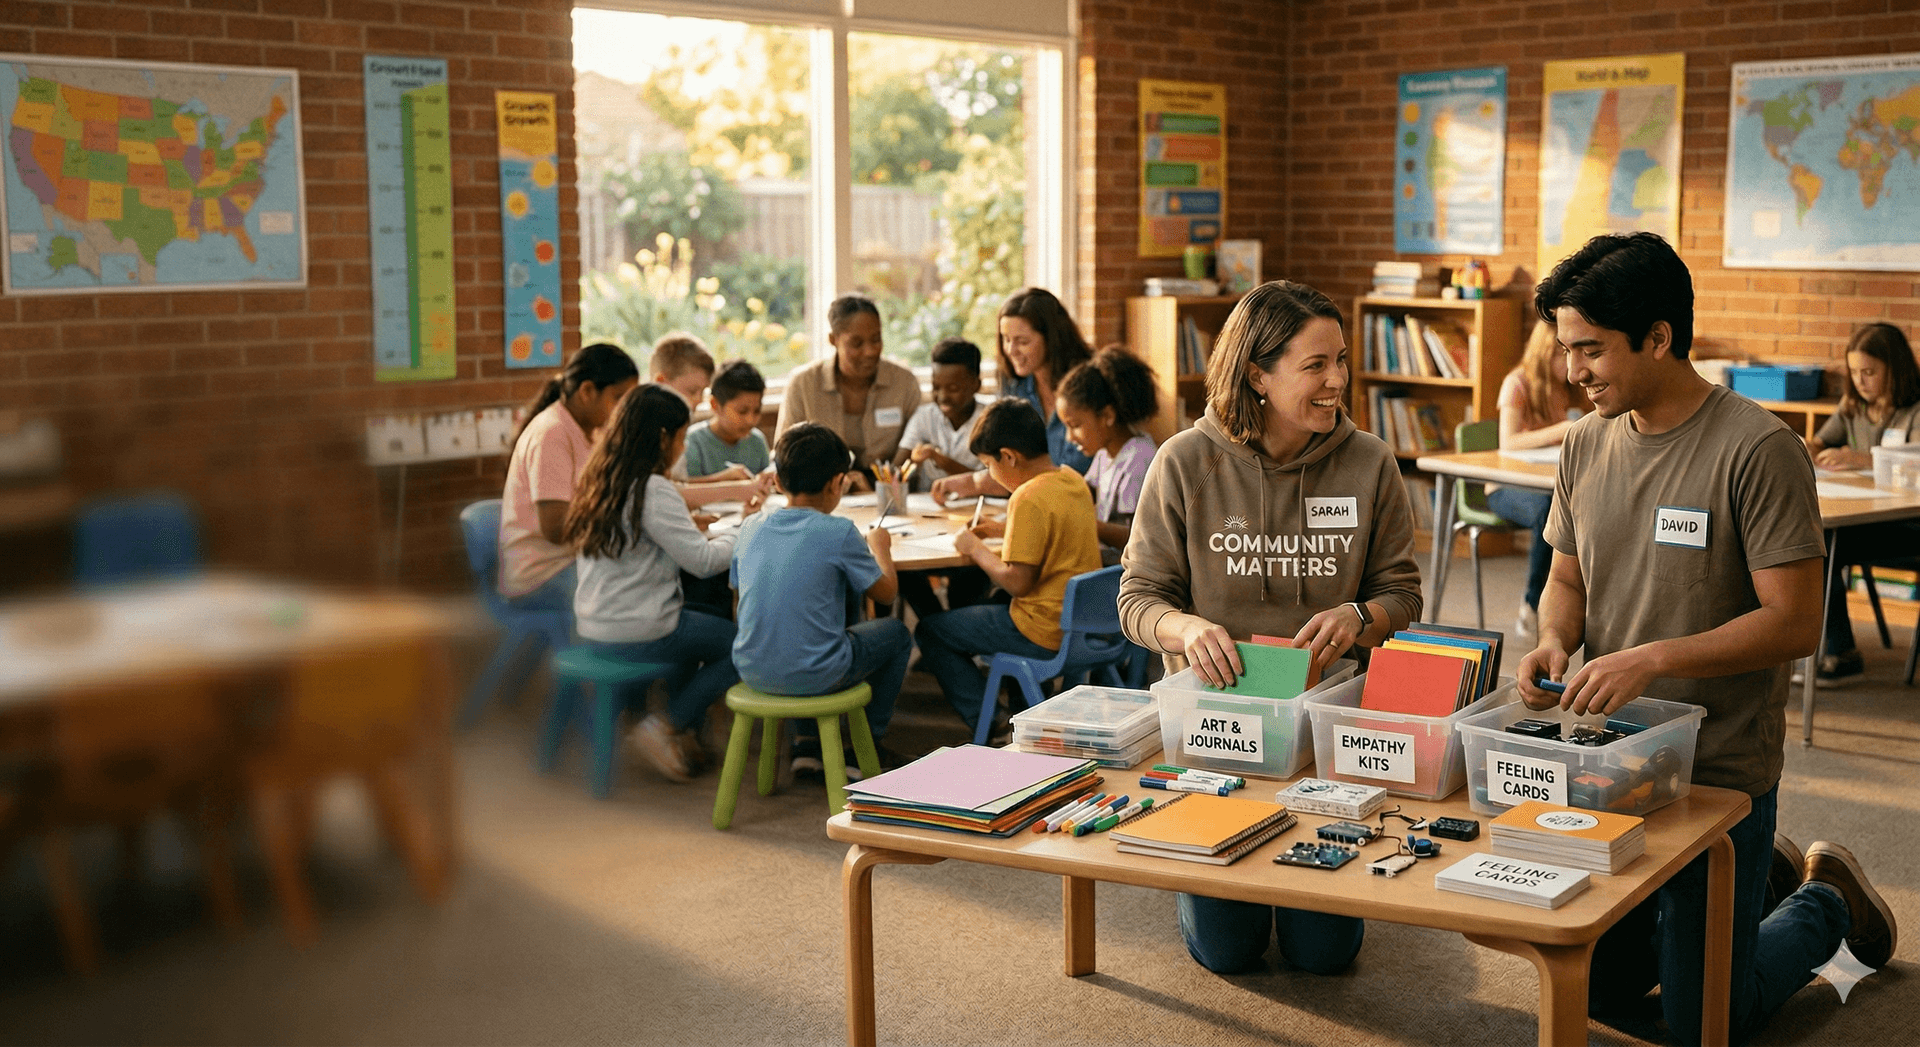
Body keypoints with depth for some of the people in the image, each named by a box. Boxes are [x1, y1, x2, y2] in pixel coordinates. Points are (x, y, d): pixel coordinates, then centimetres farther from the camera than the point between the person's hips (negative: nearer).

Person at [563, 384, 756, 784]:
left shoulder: (600, 479, 7)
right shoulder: (654, 492, -20)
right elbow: (703, 560, -19)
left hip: (594, 625, 9)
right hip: (635, 636, -9)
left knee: (698, 620, 30)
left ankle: (683, 735, 24)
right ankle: (663, 728, 2)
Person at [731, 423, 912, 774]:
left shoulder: (751, 527, 1)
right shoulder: (839, 532, -13)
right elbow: (886, 592, -1)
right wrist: (879, 547, 20)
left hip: (752, 672, 5)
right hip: (813, 676, -5)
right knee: (897, 633, 20)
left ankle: (807, 745, 30)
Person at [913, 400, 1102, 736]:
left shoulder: (1029, 498, -22)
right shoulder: (1073, 481, 4)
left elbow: (1017, 582, -22)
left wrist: (976, 549, -8)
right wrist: (1004, 530, 14)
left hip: (1047, 633, -9)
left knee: (930, 631, 4)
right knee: (978, 607, 32)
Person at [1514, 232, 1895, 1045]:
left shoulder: (1757, 451, -18)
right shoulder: (1586, 445, 2)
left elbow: (1794, 621, -19)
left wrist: (1652, 658, -28)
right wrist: (1554, 641, -9)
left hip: (1721, 772, -6)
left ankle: (1826, 903, 31)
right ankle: (1764, 873, 39)